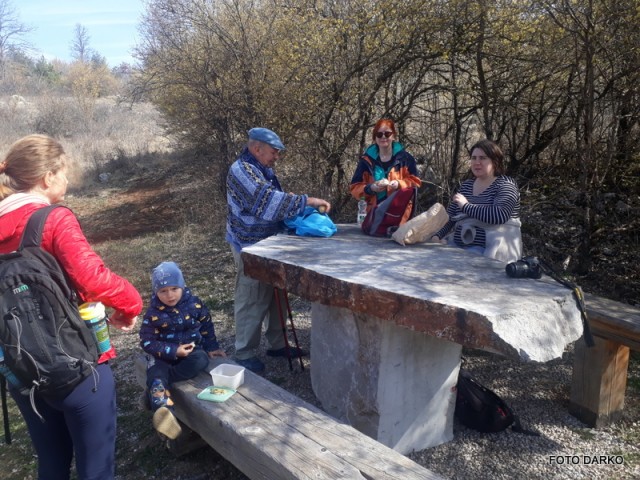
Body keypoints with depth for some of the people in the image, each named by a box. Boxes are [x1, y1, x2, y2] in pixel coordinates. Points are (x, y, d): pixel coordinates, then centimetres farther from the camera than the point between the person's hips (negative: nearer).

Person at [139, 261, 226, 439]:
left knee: (201, 359, -32)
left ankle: (153, 391, -27)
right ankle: (164, 410, -55)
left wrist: (212, 347, 9)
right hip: (166, 356, -1)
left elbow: (207, 327, 13)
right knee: (155, 372, -31)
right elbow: (147, 342, -11)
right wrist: (174, 351, -20)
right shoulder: (153, 313, -8)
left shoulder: (195, 304, -2)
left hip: (192, 350, 1)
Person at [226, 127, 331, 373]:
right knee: (251, 300, -3)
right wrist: (306, 201, -27)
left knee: (275, 296, 14)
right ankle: (244, 353, 9)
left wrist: (292, 201, 3)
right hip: (251, 247, -9)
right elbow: (267, 201, -29)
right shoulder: (242, 170, -17)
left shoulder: (264, 170, 13)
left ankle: (277, 344, 27)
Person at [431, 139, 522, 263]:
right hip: (459, 245, 6)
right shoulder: (466, 185, 16)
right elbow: (450, 217, 16)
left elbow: (499, 215, -23)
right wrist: (437, 236, -3)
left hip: (489, 250, -6)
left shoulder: (505, 184, -3)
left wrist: (466, 206, -16)